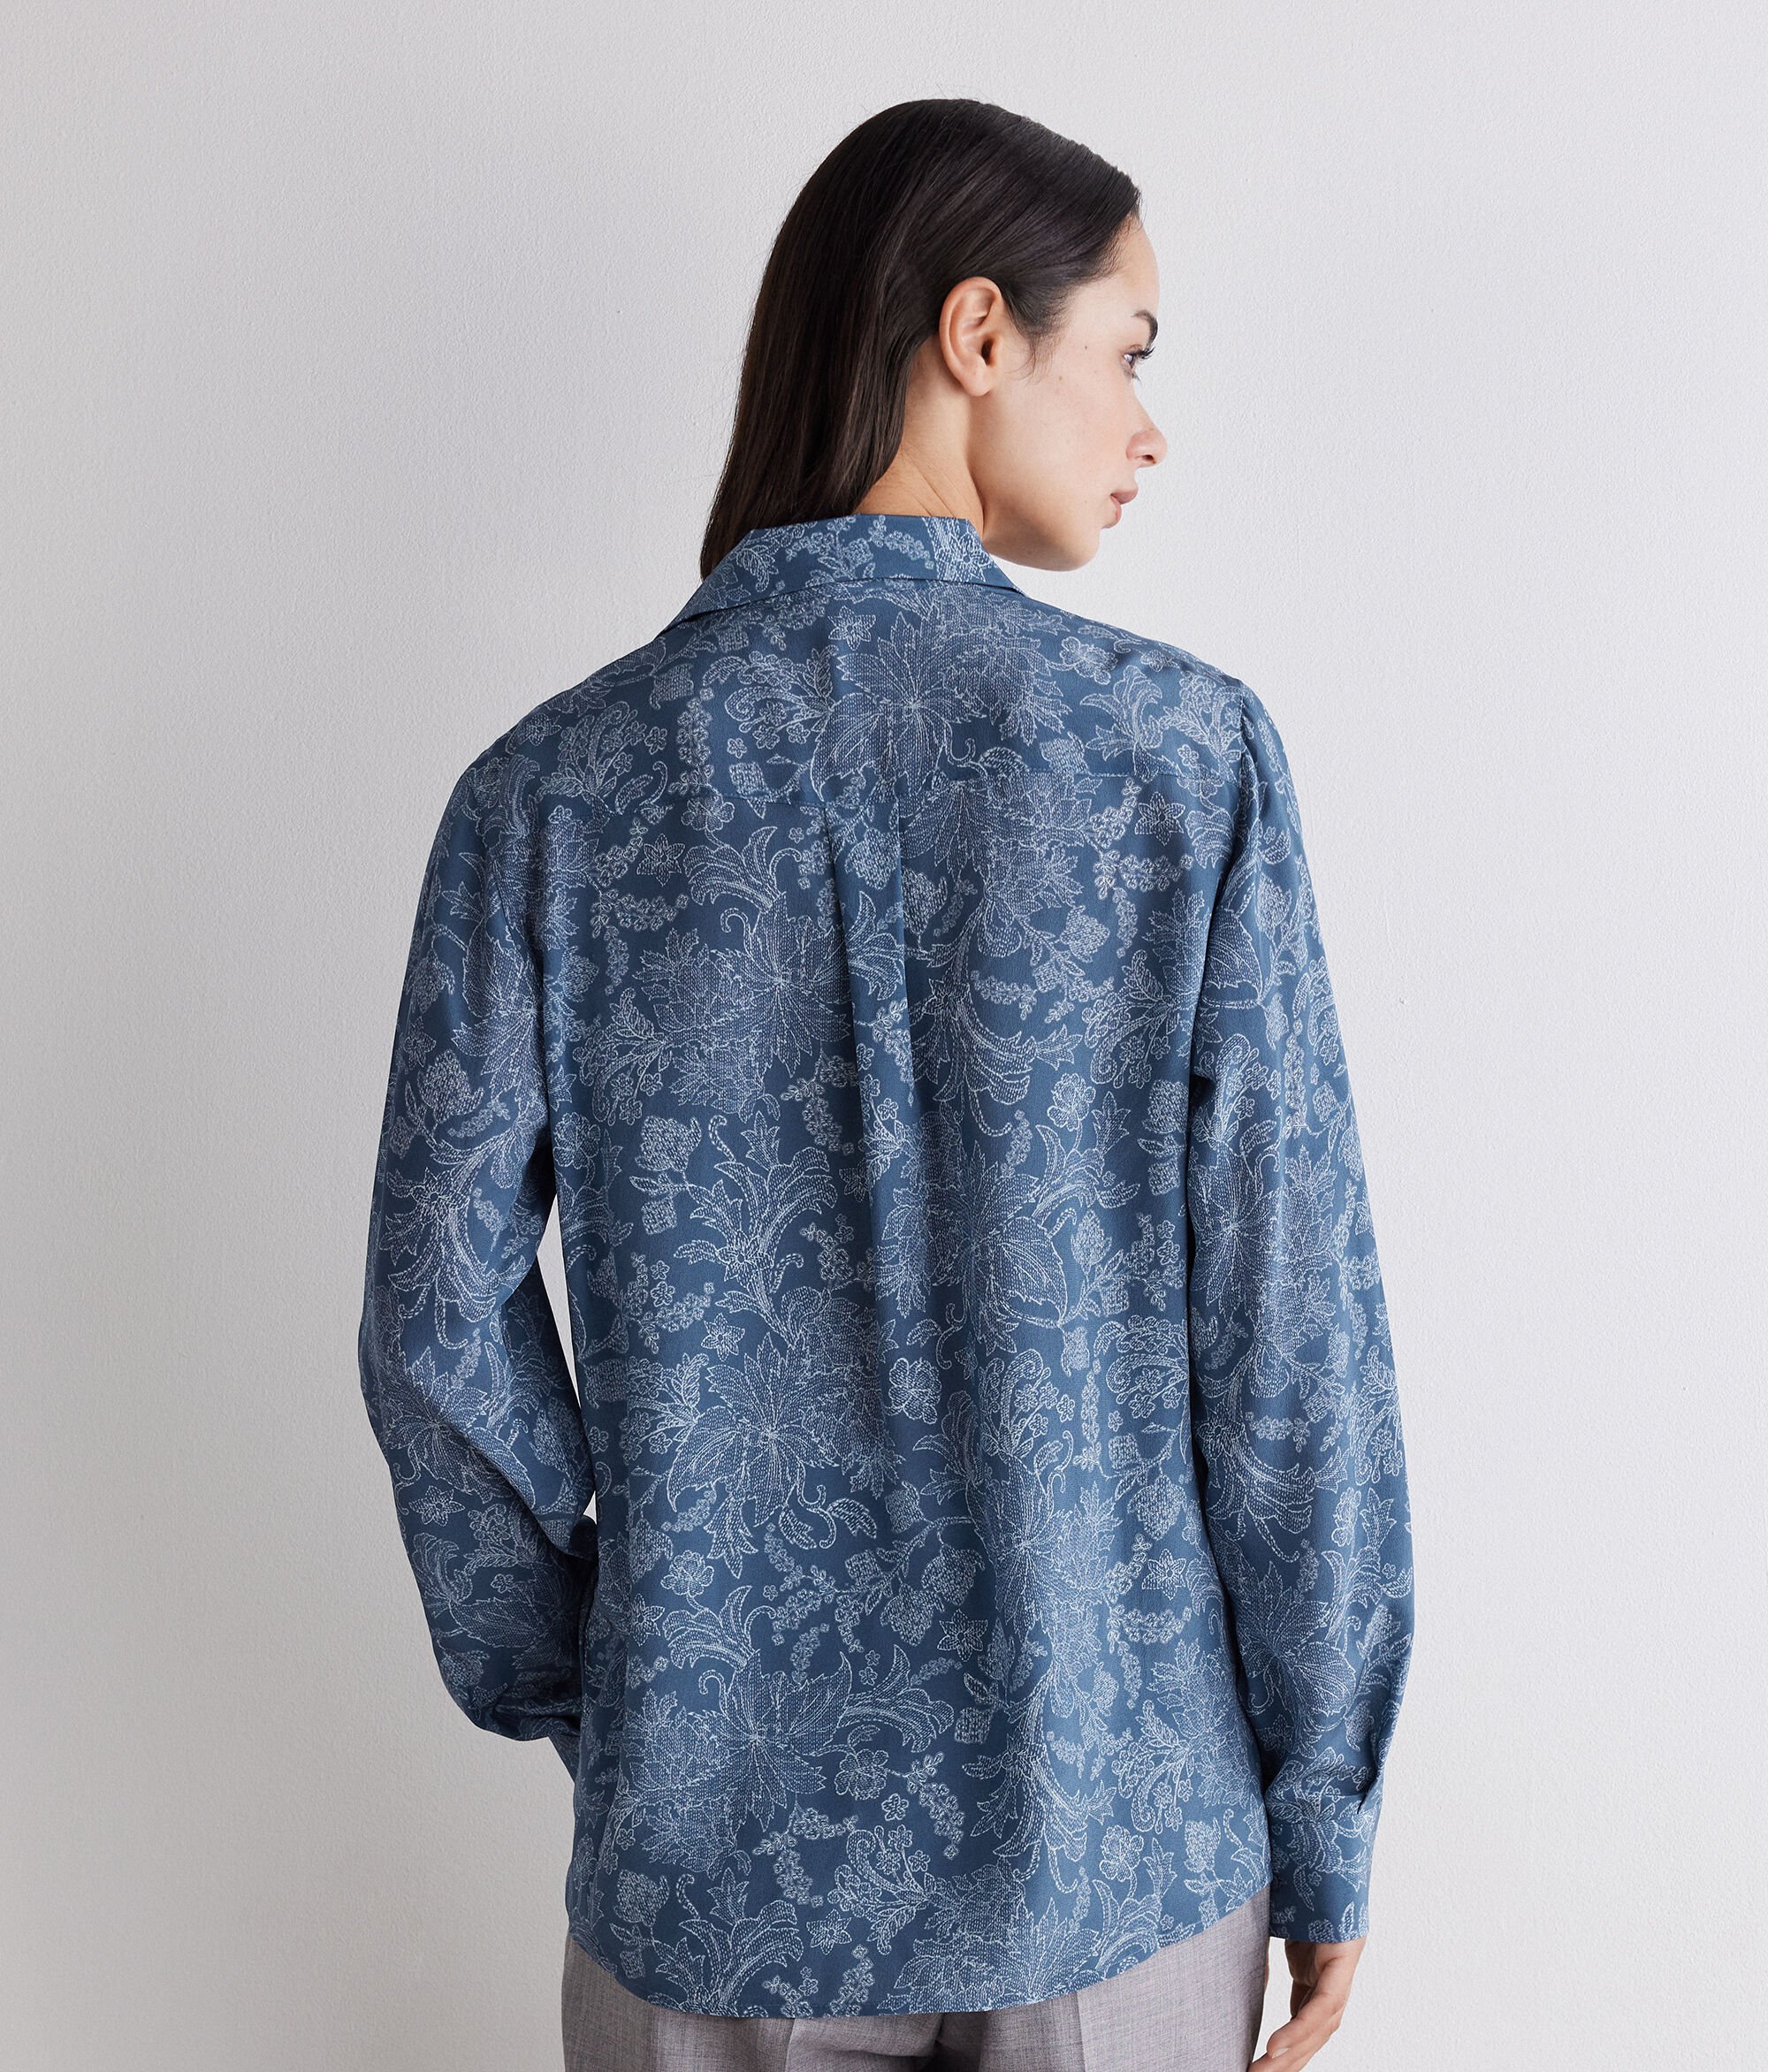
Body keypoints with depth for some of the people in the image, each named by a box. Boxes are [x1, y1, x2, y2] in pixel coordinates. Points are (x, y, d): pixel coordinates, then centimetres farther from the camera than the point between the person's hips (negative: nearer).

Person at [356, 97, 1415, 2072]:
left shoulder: (547, 793, -7)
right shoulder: (1187, 752, -12)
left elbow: (436, 1318, -5)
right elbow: (1291, 1332, -11)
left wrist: (557, 1688, 10)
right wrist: (1326, 1816, 0)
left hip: (715, 1841, 1)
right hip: (1117, 1837, -1)